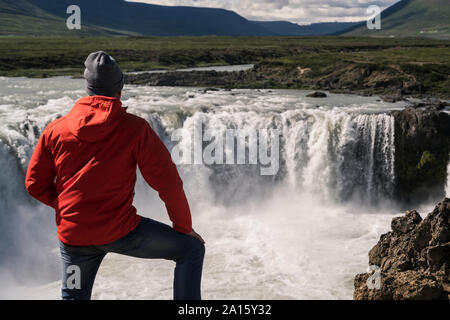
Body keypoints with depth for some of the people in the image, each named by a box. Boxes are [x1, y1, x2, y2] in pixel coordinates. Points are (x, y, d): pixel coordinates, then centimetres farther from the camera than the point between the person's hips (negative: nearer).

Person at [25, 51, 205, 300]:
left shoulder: (55, 129, 2)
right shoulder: (135, 128, -8)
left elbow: (35, 184, 8)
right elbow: (168, 183, -7)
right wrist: (184, 228, 6)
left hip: (72, 236, 5)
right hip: (121, 231, -4)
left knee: (74, 297, 26)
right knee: (192, 249, 11)